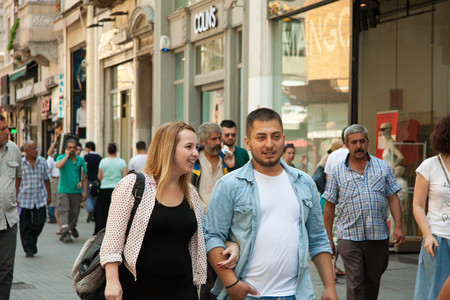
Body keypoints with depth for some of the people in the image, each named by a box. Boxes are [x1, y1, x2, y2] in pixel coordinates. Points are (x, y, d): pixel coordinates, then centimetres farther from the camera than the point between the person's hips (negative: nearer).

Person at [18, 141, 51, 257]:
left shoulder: (42, 161, 6)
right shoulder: (20, 163, -4)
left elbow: (47, 180, 14)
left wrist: (49, 195, 13)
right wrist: (15, 198, -3)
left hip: (40, 199, 2)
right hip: (24, 199, -2)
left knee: (39, 221, -2)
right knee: (25, 225, 1)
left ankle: (33, 242, 25)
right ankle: (28, 249, 11)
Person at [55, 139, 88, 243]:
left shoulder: (80, 160, 9)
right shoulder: (61, 158, 1)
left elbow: (84, 175, 12)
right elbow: (58, 165, -24)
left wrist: (85, 191, 8)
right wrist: (67, 156, -14)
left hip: (76, 191, 3)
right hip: (63, 190, -3)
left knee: (74, 212, 9)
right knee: (64, 211, -14)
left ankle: (72, 228, 35)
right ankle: (65, 233, -21)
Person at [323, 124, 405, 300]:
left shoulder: (383, 167, 9)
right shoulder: (337, 173, 5)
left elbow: (393, 199, 7)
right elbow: (329, 207, 7)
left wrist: (398, 227, -4)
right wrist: (328, 239, 5)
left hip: (379, 237, 2)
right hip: (349, 237, -2)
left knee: (373, 282, 11)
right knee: (355, 284, -7)